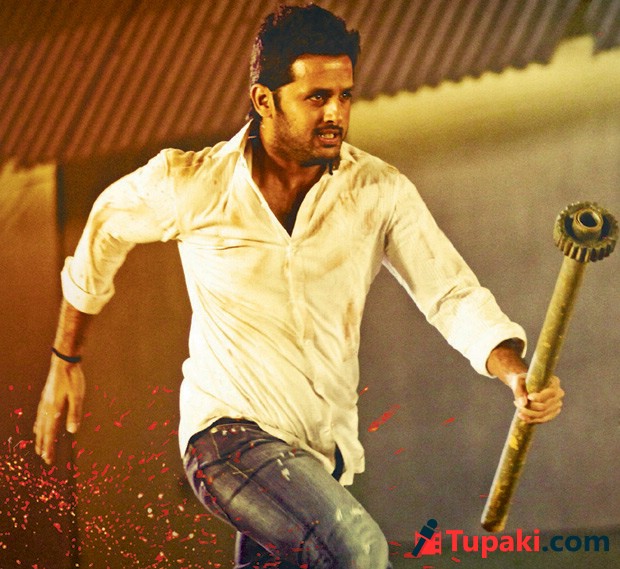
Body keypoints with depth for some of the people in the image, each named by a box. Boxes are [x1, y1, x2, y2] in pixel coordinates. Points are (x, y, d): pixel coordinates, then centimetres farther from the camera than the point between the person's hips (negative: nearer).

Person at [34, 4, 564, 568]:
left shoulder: (380, 192, -4)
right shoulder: (190, 184, -7)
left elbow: (454, 294, -10)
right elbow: (105, 232, 12)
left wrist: (517, 374, -29)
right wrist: (66, 361, 18)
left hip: (324, 453, 4)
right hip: (228, 432, -4)